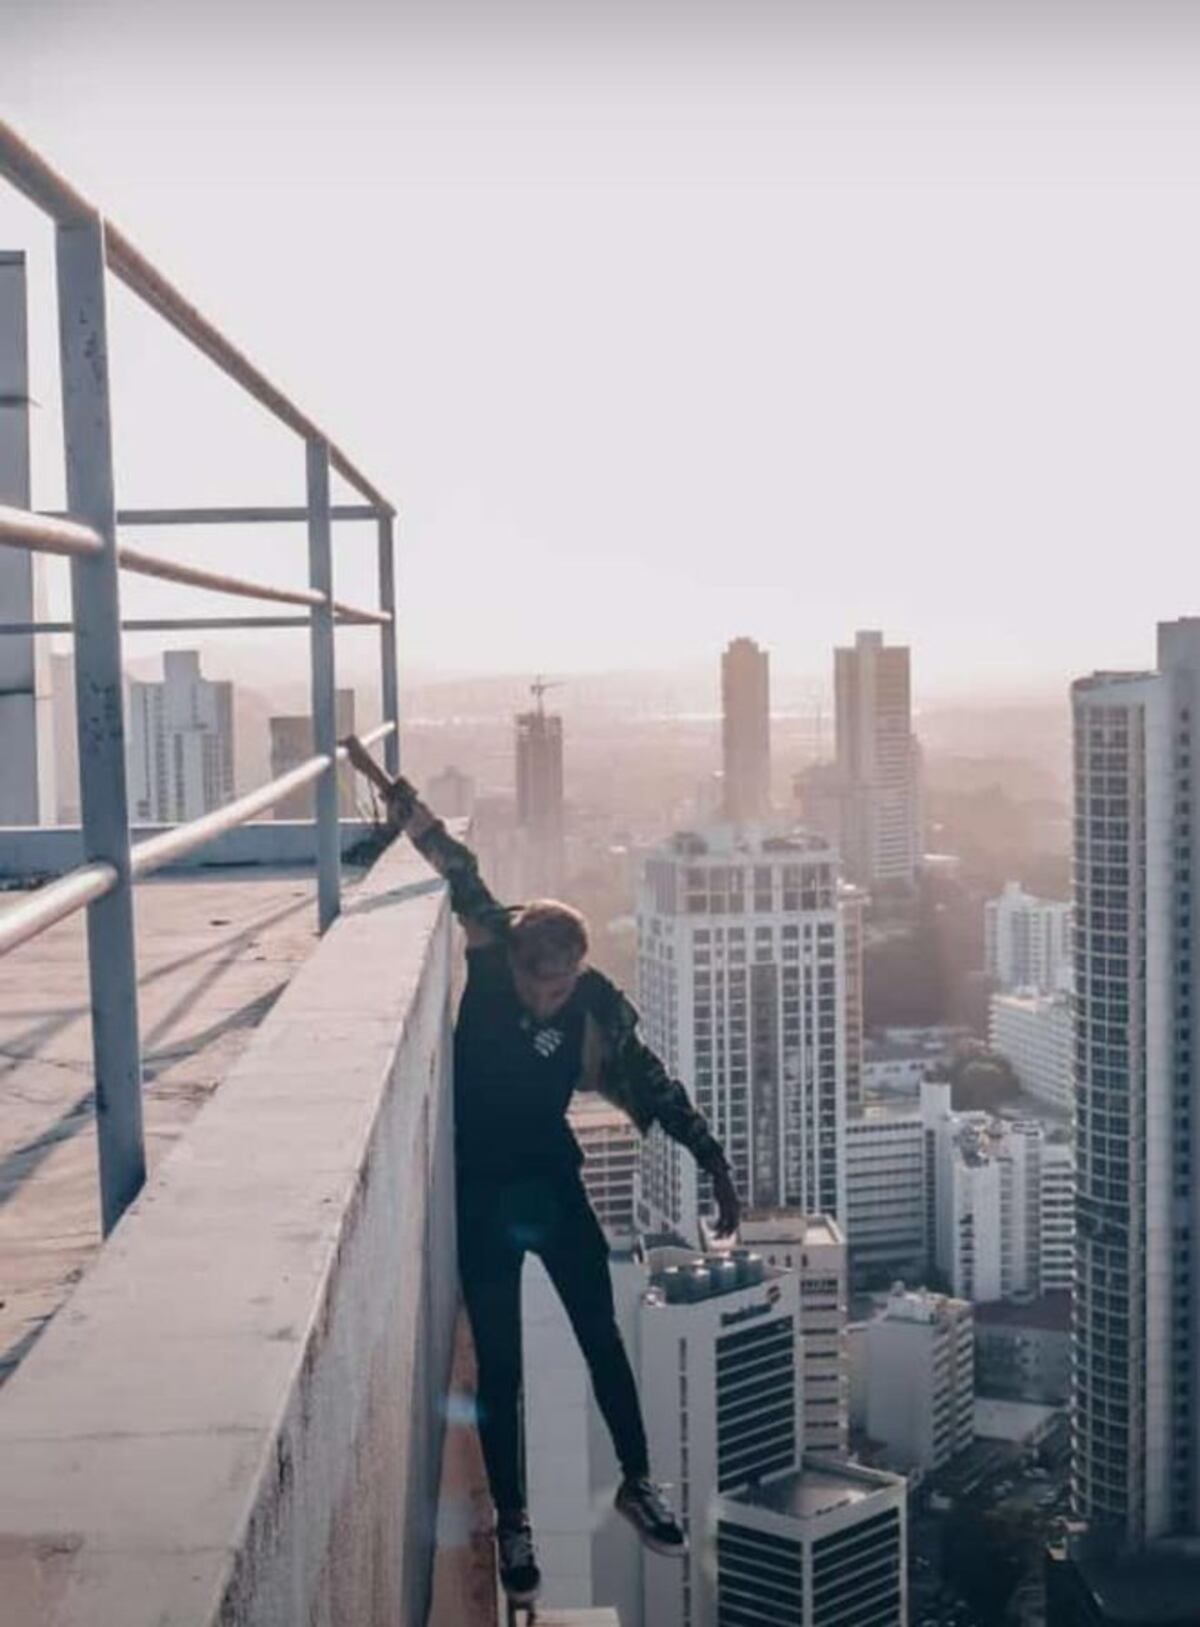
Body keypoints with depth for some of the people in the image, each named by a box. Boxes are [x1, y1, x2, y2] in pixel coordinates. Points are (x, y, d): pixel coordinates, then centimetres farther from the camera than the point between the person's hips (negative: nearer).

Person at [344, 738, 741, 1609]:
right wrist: (392, 790, -25)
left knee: (601, 1334, 10)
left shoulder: (595, 1001, -15)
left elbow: (652, 1084, -11)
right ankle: (512, 1522, 18)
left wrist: (714, 1162, -15)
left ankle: (639, 1482, 29)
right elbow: (459, 871, -19)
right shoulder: (488, 961, -18)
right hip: (481, 1190, -1)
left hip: (554, 1178, 1)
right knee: (499, 1361, 5)